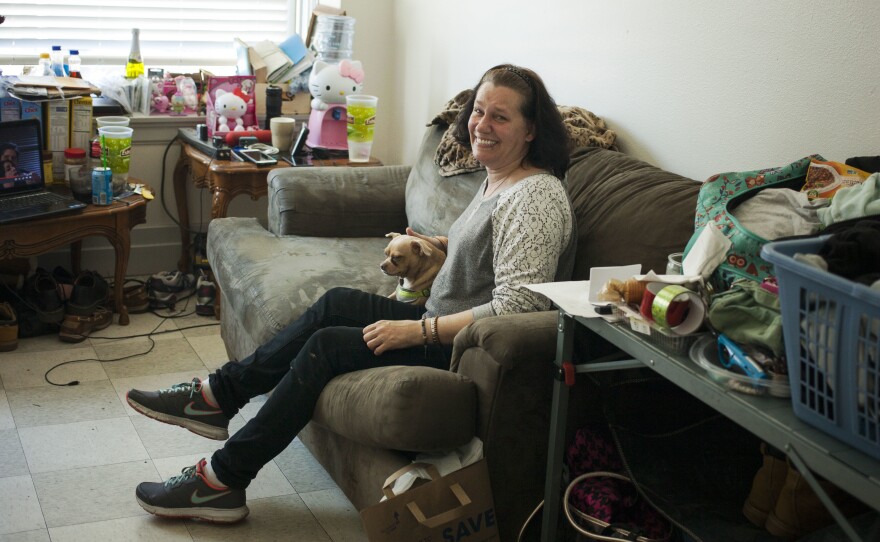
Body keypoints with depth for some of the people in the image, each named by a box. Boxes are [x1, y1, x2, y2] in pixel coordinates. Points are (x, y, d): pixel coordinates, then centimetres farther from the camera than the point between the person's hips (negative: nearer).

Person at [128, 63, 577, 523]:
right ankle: (218, 395, 9)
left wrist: (417, 331, -25)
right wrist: (439, 244, 13)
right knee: (337, 302, 2)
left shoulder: (536, 196, -21)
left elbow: (518, 306, -29)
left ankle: (222, 481, -4)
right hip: (443, 323, 10)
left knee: (327, 345, -13)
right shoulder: (497, 178, 10)